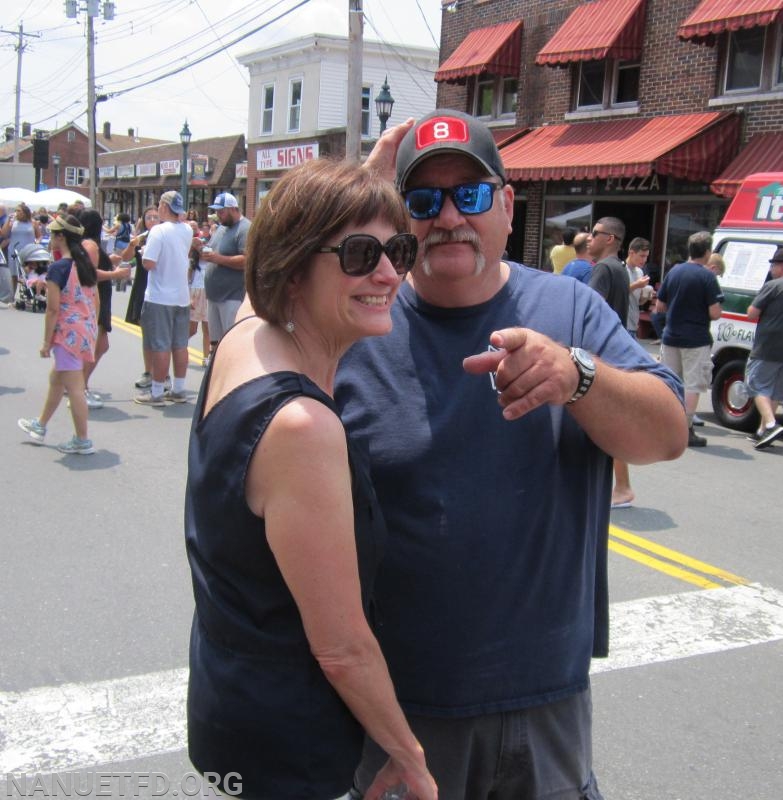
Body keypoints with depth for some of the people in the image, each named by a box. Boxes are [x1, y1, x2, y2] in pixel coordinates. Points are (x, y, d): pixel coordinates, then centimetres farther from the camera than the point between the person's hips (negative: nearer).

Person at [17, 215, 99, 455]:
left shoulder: (58, 268, -17)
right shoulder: (86, 264, 7)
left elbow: (53, 309, -17)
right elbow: (95, 302, 11)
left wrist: (47, 341, -10)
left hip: (68, 333, -9)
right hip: (86, 330, 9)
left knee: (74, 388, 0)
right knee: (56, 379, 23)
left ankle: (82, 441, 7)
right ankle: (40, 426, 39)